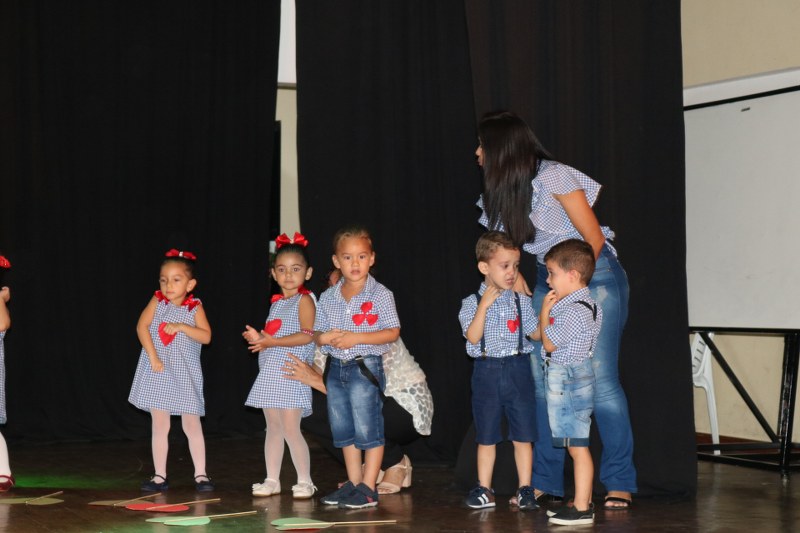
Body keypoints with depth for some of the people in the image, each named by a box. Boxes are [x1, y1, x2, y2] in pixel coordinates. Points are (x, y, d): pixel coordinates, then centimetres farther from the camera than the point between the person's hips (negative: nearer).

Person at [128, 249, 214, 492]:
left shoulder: (195, 308, -2)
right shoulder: (157, 302, 0)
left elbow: (206, 336, -10)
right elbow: (141, 326, -10)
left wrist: (182, 326, -21)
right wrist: (153, 356, -17)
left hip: (185, 373, -1)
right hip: (158, 372, 1)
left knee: (192, 424, 2)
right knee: (160, 426, 5)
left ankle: (200, 474, 11)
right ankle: (160, 476, 12)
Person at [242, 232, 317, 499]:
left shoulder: (304, 300, -7)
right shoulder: (276, 302, 16)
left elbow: (307, 335, -18)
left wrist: (272, 342, -19)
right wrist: (259, 338, 4)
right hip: (270, 371, 8)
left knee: (291, 429, -9)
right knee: (273, 427, 11)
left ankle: (304, 480, 1)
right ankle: (272, 480, 16)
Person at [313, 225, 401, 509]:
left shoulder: (380, 295, -7)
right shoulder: (328, 297, 7)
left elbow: (392, 332, -11)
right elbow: (316, 334, 11)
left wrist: (356, 338, -20)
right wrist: (325, 337, -14)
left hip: (365, 367, -6)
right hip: (336, 368, 6)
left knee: (367, 429, -4)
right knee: (342, 429, 12)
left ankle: (368, 487, 4)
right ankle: (353, 482, 24)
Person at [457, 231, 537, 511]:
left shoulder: (520, 301, 5)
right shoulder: (473, 302, -2)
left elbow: (536, 333, 5)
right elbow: (473, 337, -14)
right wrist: (484, 305, -18)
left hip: (518, 369, 1)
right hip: (487, 373, -1)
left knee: (522, 435, 3)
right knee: (486, 437, 8)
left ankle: (525, 489, 11)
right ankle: (484, 490, 17)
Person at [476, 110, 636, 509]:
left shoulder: (554, 177, -16)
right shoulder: (501, 191, 5)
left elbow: (594, 239, -12)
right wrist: (513, 275, -7)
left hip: (594, 273, -7)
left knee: (600, 379, -11)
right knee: (542, 380, -2)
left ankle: (619, 484, -3)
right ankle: (546, 483, 5)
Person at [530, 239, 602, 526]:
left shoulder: (576, 311, -20)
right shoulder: (575, 304, 12)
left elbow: (549, 343, -16)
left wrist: (544, 311, -9)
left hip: (569, 381, -10)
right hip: (564, 380, 10)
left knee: (577, 446, -5)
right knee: (576, 445, 15)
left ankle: (582, 509, -1)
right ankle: (583, 500, 23)